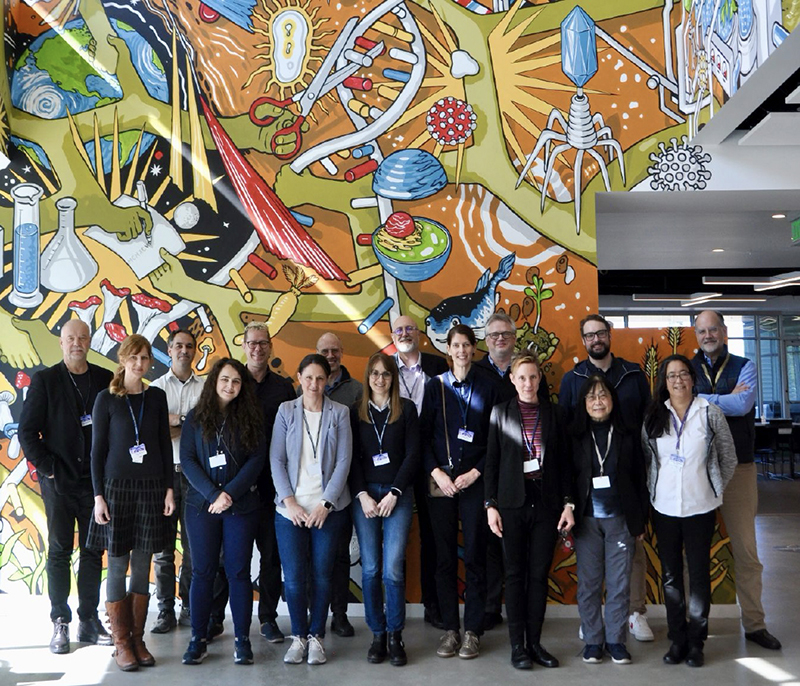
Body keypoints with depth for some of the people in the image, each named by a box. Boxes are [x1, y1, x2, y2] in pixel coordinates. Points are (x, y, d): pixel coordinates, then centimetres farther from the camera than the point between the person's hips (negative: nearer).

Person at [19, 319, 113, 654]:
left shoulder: (105, 379, 4)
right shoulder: (45, 380, -1)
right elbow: (27, 431, -3)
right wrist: (48, 468, -8)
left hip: (95, 480, 2)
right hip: (59, 481, -2)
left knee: (93, 552, 8)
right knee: (60, 552, 5)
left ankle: (89, 621, 17)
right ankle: (60, 623, 14)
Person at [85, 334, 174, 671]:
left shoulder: (157, 397, 6)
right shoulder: (106, 399, -1)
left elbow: (165, 445, 9)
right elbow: (97, 450, -2)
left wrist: (169, 488, 3)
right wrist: (99, 495, -7)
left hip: (151, 489, 2)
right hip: (117, 488, -2)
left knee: (142, 567, 7)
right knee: (117, 566, 2)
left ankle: (138, 639, 17)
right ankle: (121, 643, 12)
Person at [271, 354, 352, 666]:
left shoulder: (339, 413, 4)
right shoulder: (286, 411, 6)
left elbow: (343, 461, -1)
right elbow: (276, 459, 3)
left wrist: (325, 504, -9)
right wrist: (289, 501, -7)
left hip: (328, 508, 0)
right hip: (291, 508, 0)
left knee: (322, 576, 4)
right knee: (293, 578, -1)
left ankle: (316, 636, 19)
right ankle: (298, 636, 17)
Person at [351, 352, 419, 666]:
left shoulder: (406, 409, 5)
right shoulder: (355, 412, 8)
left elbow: (413, 454, 0)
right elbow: (352, 458, 4)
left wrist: (394, 493, -8)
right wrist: (362, 495, -7)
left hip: (398, 494, -1)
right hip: (364, 495, 2)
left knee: (392, 568, -8)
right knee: (370, 568, 1)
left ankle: (395, 636, 4)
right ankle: (377, 634, 12)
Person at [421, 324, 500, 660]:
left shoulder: (487, 386, 4)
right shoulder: (435, 386, 7)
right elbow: (423, 435, 5)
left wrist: (475, 473, -7)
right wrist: (436, 473, -7)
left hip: (475, 480, -1)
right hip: (441, 480, 1)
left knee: (475, 556, 0)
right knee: (445, 556, 4)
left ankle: (473, 631, 10)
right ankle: (450, 628, 14)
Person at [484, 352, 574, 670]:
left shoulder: (553, 413, 6)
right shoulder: (501, 412, 2)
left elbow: (564, 462, 6)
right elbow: (492, 461, 2)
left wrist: (568, 503, -1)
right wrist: (490, 504, -3)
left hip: (547, 502, 1)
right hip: (513, 502, -1)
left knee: (540, 573, 6)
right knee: (515, 573, 4)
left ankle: (535, 642, 16)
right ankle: (517, 645, 12)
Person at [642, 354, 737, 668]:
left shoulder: (710, 412, -2)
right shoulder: (653, 416, 2)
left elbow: (729, 458, 5)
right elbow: (645, 458, 10)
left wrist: (714, 489, 7)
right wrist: (653, 489, 7)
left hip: (700, 507, -2)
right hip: (664, 507, 2)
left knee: (699, 573, 4)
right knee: (670, 574, 8)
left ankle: (696, 642, 15)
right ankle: (677, 639, 20)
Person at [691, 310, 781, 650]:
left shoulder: (743, 367, 3)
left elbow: (743, 404, -16)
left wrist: (699, 397, -12)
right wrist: (726, 398, -15)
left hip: (738, 467, -1)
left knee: (746, 550, 5)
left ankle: (754, 623, 18)